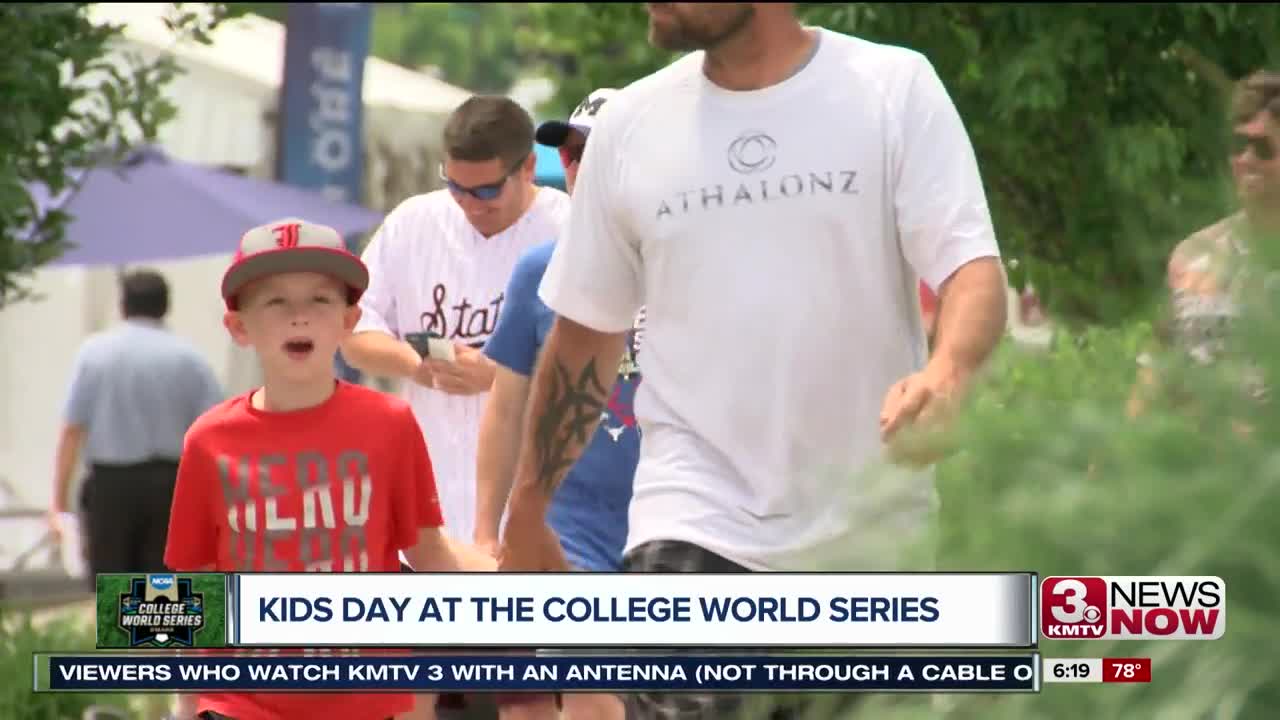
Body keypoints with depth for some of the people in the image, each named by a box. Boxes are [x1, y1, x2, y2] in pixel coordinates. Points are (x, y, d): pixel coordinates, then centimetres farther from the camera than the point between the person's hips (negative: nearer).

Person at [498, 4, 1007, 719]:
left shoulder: (894, 87, -2)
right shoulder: (632, 121, 6)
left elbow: (972, 265, -11)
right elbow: (585, 333, 16)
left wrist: (947, 372, -34)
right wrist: (527, 510, 19)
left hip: (874, 533, 0)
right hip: (695, 528, 0)